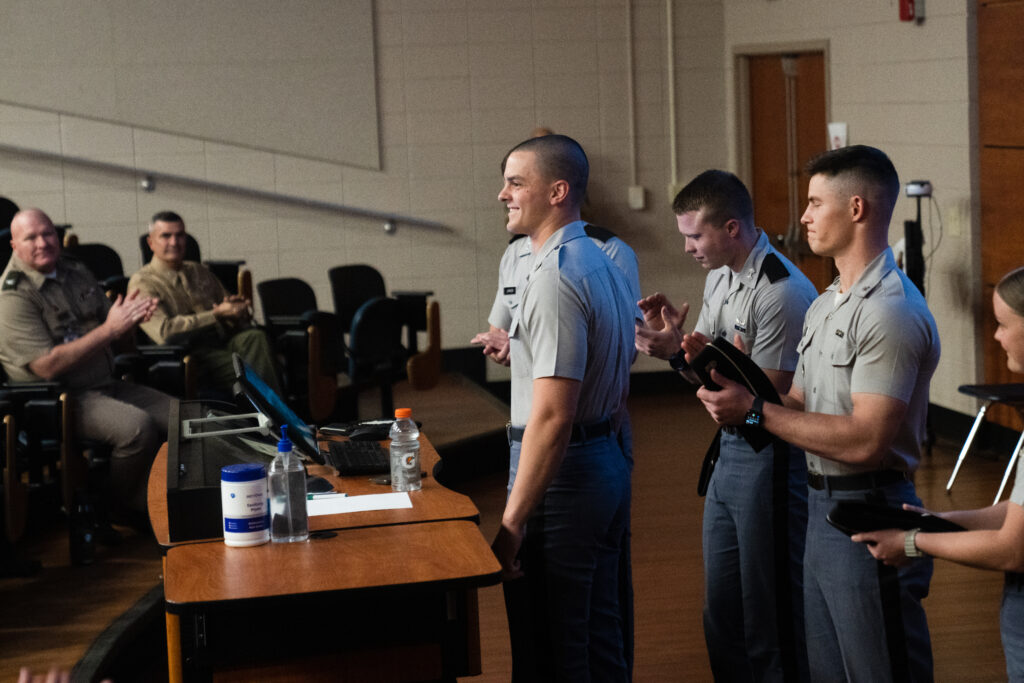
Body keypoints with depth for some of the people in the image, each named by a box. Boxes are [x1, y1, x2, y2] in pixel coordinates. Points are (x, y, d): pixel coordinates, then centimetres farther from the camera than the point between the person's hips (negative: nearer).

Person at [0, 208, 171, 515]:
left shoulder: (75, 272, 11)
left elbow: (108, 324, 19)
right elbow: (47, 366, -21)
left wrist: (129, 315, -7)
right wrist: (110, 329, -22)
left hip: (107, 385, 8)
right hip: (59, 399, -8)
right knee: (137, 426, -31)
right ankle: (127, 508, -8)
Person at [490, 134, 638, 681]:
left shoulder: (554, 278, -19)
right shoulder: (602, 264, 13)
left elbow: (552, 416, -26)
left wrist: (511, 523, -25)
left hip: (562, 473, -10)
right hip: (607, 463, 10)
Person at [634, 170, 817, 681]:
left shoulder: (783, 294, -20)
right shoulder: (719, 276, 9)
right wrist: (675, 348, -5)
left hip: (770, 460, -9)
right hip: (729, 449, 9)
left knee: (771, 609, 1)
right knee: (722, 608, 17)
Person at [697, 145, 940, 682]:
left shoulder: (892, 312, -18)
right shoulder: (826, 304, 15)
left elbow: (865, 442, -24)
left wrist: (755, 412, -19)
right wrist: (734, 391, -2)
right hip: (822, 507, 10)